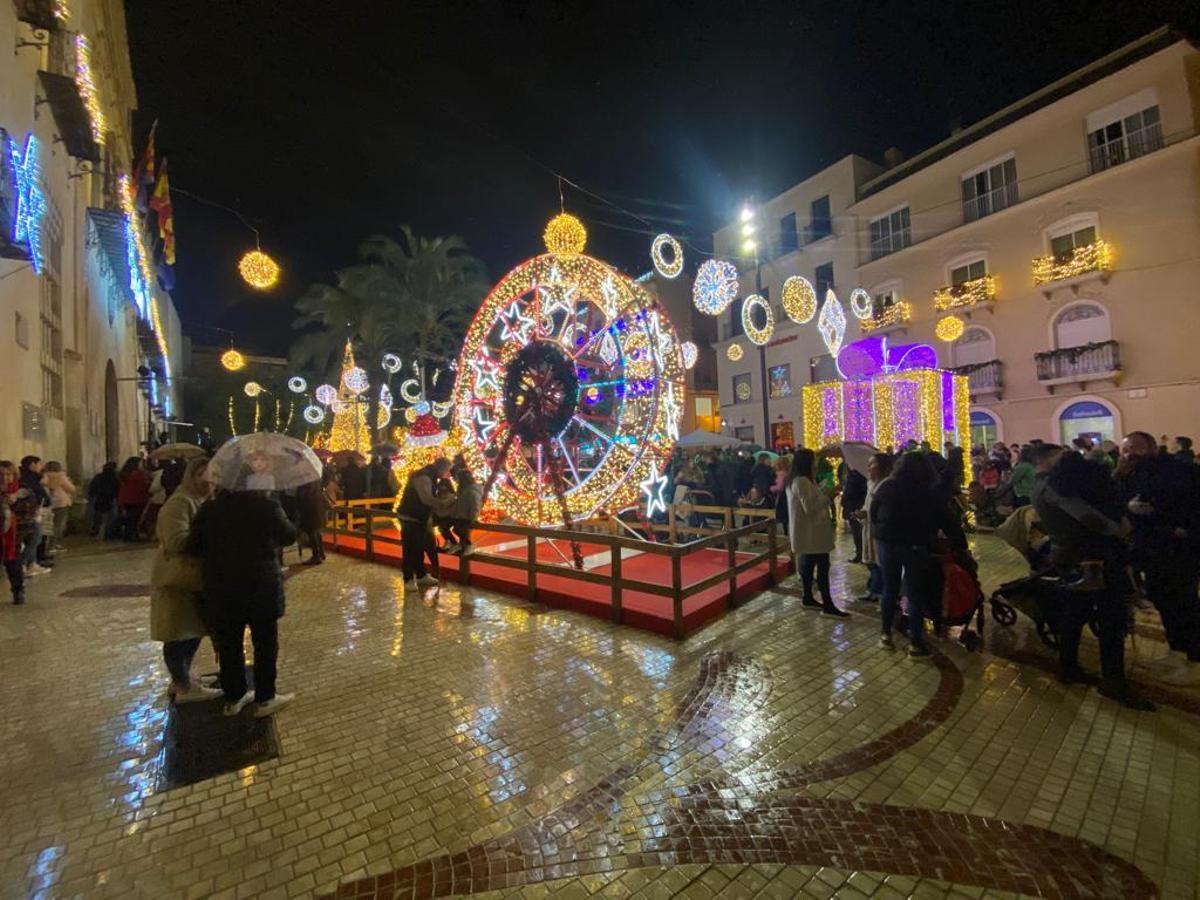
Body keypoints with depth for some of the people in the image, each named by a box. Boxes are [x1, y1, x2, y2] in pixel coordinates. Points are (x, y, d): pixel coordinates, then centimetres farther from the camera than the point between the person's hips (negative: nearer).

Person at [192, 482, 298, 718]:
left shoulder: (210, 508, -2)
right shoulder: (267, 506, -14)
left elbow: (196, 544, 5)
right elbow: (289, 536, -1)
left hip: (220, 588, 4)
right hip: (260, 586, -4)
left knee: (229, 644, 16)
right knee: (265, 643, 10)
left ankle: (233, 697, 29)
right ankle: (264, 699, 19)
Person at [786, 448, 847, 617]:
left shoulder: (799, 480, 14)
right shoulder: (802, 481, -20)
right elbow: (810, 506, -24)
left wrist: (824, 495, 8)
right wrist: (828, 497, -16)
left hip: (808, 531, 11)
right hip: (811, 532, -11)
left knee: (808, 563, 16)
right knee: (822, 566, -7)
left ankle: (808, 597, 25)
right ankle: (828, 605, -4)